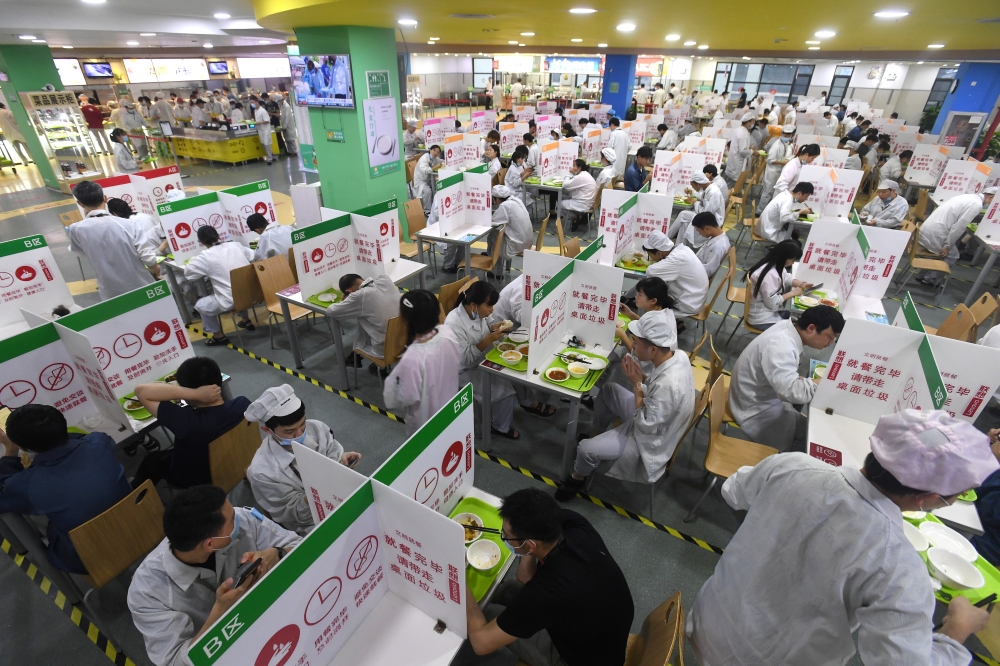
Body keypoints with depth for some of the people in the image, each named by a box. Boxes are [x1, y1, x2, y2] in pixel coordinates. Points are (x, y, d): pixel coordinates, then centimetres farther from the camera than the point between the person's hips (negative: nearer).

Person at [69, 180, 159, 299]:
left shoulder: (76, 229, -10)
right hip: (142, 287, 0)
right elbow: (148, 257, -12)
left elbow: (81, 252, 11)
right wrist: (155, 271, 10)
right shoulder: (126, 225, -13)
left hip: (112, 294, 0)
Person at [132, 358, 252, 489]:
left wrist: (194, 393, -46)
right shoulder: (242, 404, -28)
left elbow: (141, 391, -39)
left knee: (152, 459, 27)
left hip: (191, 479, -4)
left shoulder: (187, 420, -43)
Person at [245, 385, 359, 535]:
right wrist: (309, 498, -32)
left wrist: (342, 460, -20)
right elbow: (289, 514, -12)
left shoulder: (317, 428, -11)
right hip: (312, 526, -4)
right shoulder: (262, 471, -21)